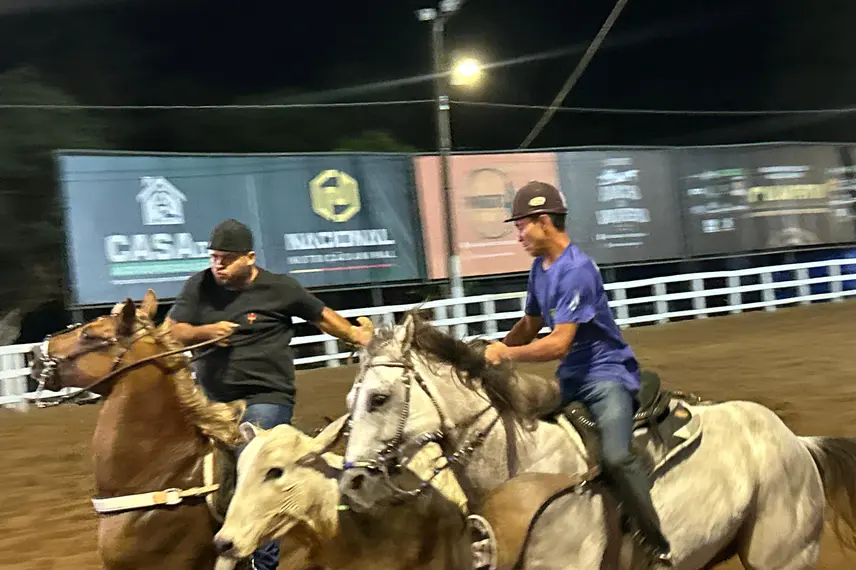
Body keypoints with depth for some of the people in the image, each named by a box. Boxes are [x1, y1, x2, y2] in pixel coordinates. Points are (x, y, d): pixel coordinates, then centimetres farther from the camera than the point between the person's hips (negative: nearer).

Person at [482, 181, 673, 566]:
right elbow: (529, 326, 20)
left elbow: (559, 344, -25)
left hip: (607, 374, -10)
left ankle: (661, 548, -19)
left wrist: (506, 354, -16)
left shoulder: (576, 270, -20)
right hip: (572, 380, 10)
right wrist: (494, 350, 4)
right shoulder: (540, 268, 9)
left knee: (615, 457, -29)